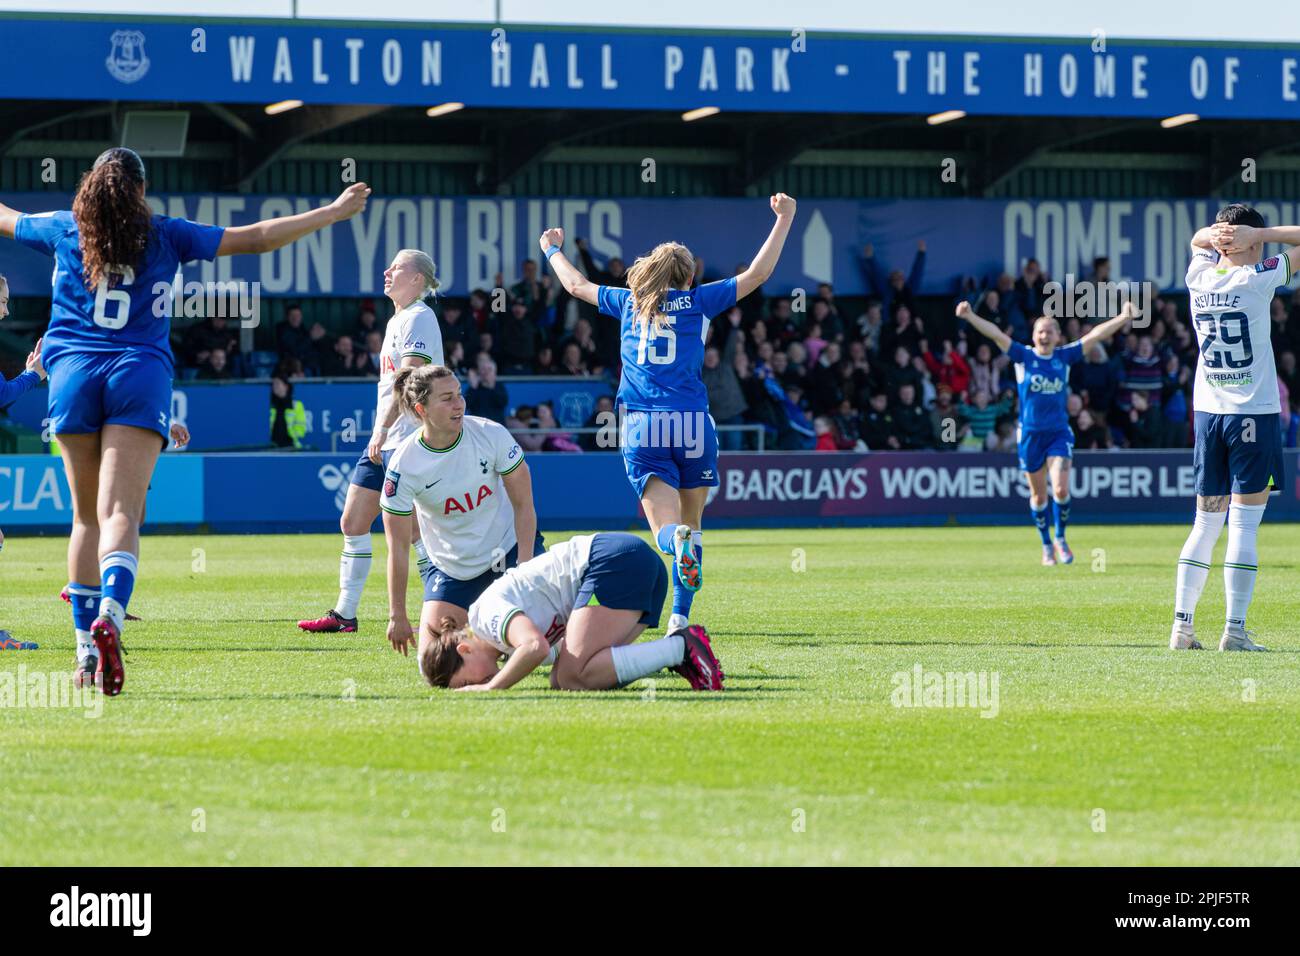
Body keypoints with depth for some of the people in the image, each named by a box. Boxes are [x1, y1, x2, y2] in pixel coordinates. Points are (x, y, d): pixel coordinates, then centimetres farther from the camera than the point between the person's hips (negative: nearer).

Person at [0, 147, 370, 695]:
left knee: (87, 517, 12)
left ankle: (86, 650, 9)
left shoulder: (62, 231, 13)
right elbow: (256, 239, 9)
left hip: (72, 373, 2)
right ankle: (110, 614, -39)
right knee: (120, 514, -12)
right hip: (140, 376, -2)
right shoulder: (166, 236, 9)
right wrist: (334, 213, 17)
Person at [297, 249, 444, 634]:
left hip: (408, 440, -10)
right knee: (352, 522, 8)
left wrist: (383, 429, -27)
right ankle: (344, 614, 12)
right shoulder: (397, 320, 18)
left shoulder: (419, 318, -11)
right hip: (383, 440, 10)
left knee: (412, 531, -10)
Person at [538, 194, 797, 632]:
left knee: (666, 526, -8)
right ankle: (680, 617, 7)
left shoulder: (629, 302, 14)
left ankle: (678, 540, -44)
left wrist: (553, 249, 48)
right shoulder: (698, 301, 7)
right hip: (691, 424, -1)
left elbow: (577, 285, 29)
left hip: (641, 428, 1)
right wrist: (784, 219, 16)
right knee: (690, 523, 12)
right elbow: (757, 274, 8)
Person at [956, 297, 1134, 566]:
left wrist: (1123, 318, -8)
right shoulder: (1024, 356, -1)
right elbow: (996, 334, -11)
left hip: (1059, 433, 0)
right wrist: (971, 317, -22)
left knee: (1061, 489, -13)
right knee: (1038, 495, 7)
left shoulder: (1065, 357, 3)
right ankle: (1046, 545, 24)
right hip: (1030, 433, 0)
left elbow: (1094, 335, 0)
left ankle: (1061, 539, 9)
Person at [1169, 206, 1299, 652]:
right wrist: (1260, 233, -5)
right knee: (1244, 527, -5)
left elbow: (1198, 239, 28)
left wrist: (1217, 235, 7)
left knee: (1206, 523, 10)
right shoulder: (1257, 279, -9)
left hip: (1207, 413, 5)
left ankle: (1182, 626, 6)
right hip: (1255, 413, -5)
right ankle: (1235, 631, -8)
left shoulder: (1199, 276, 5)